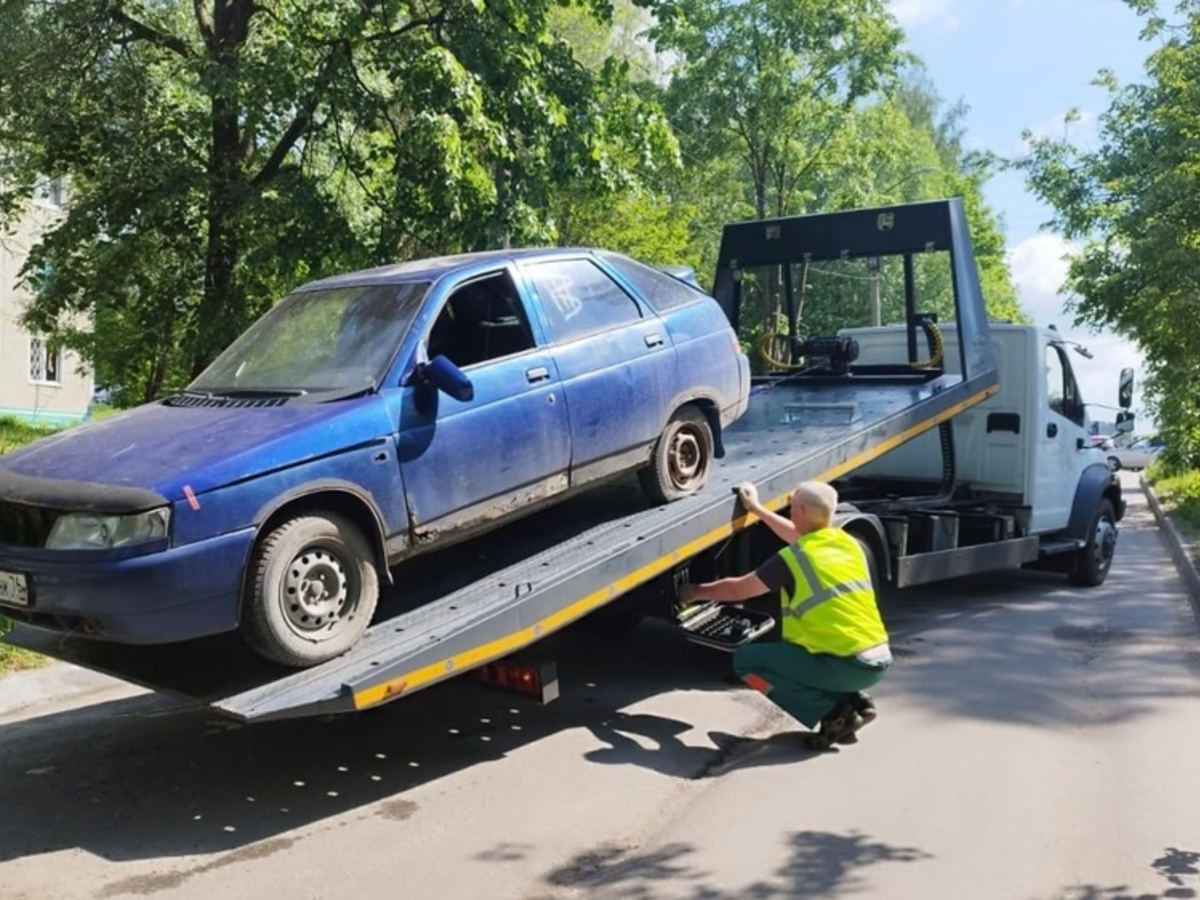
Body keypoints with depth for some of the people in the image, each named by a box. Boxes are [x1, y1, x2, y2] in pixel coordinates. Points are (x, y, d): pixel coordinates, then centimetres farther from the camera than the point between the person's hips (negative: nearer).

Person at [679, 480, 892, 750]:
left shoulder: (792, 560, -11)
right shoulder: (848, 543, 9)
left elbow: (736, 590, 2)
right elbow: (800, 537, 31)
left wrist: (697, 591, 20)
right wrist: (757, 509, 39)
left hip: (848, 665, -8)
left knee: (746, 660, 2)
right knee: (785, 648, 29)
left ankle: (833, 712, -3)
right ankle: (854, 700, 13)